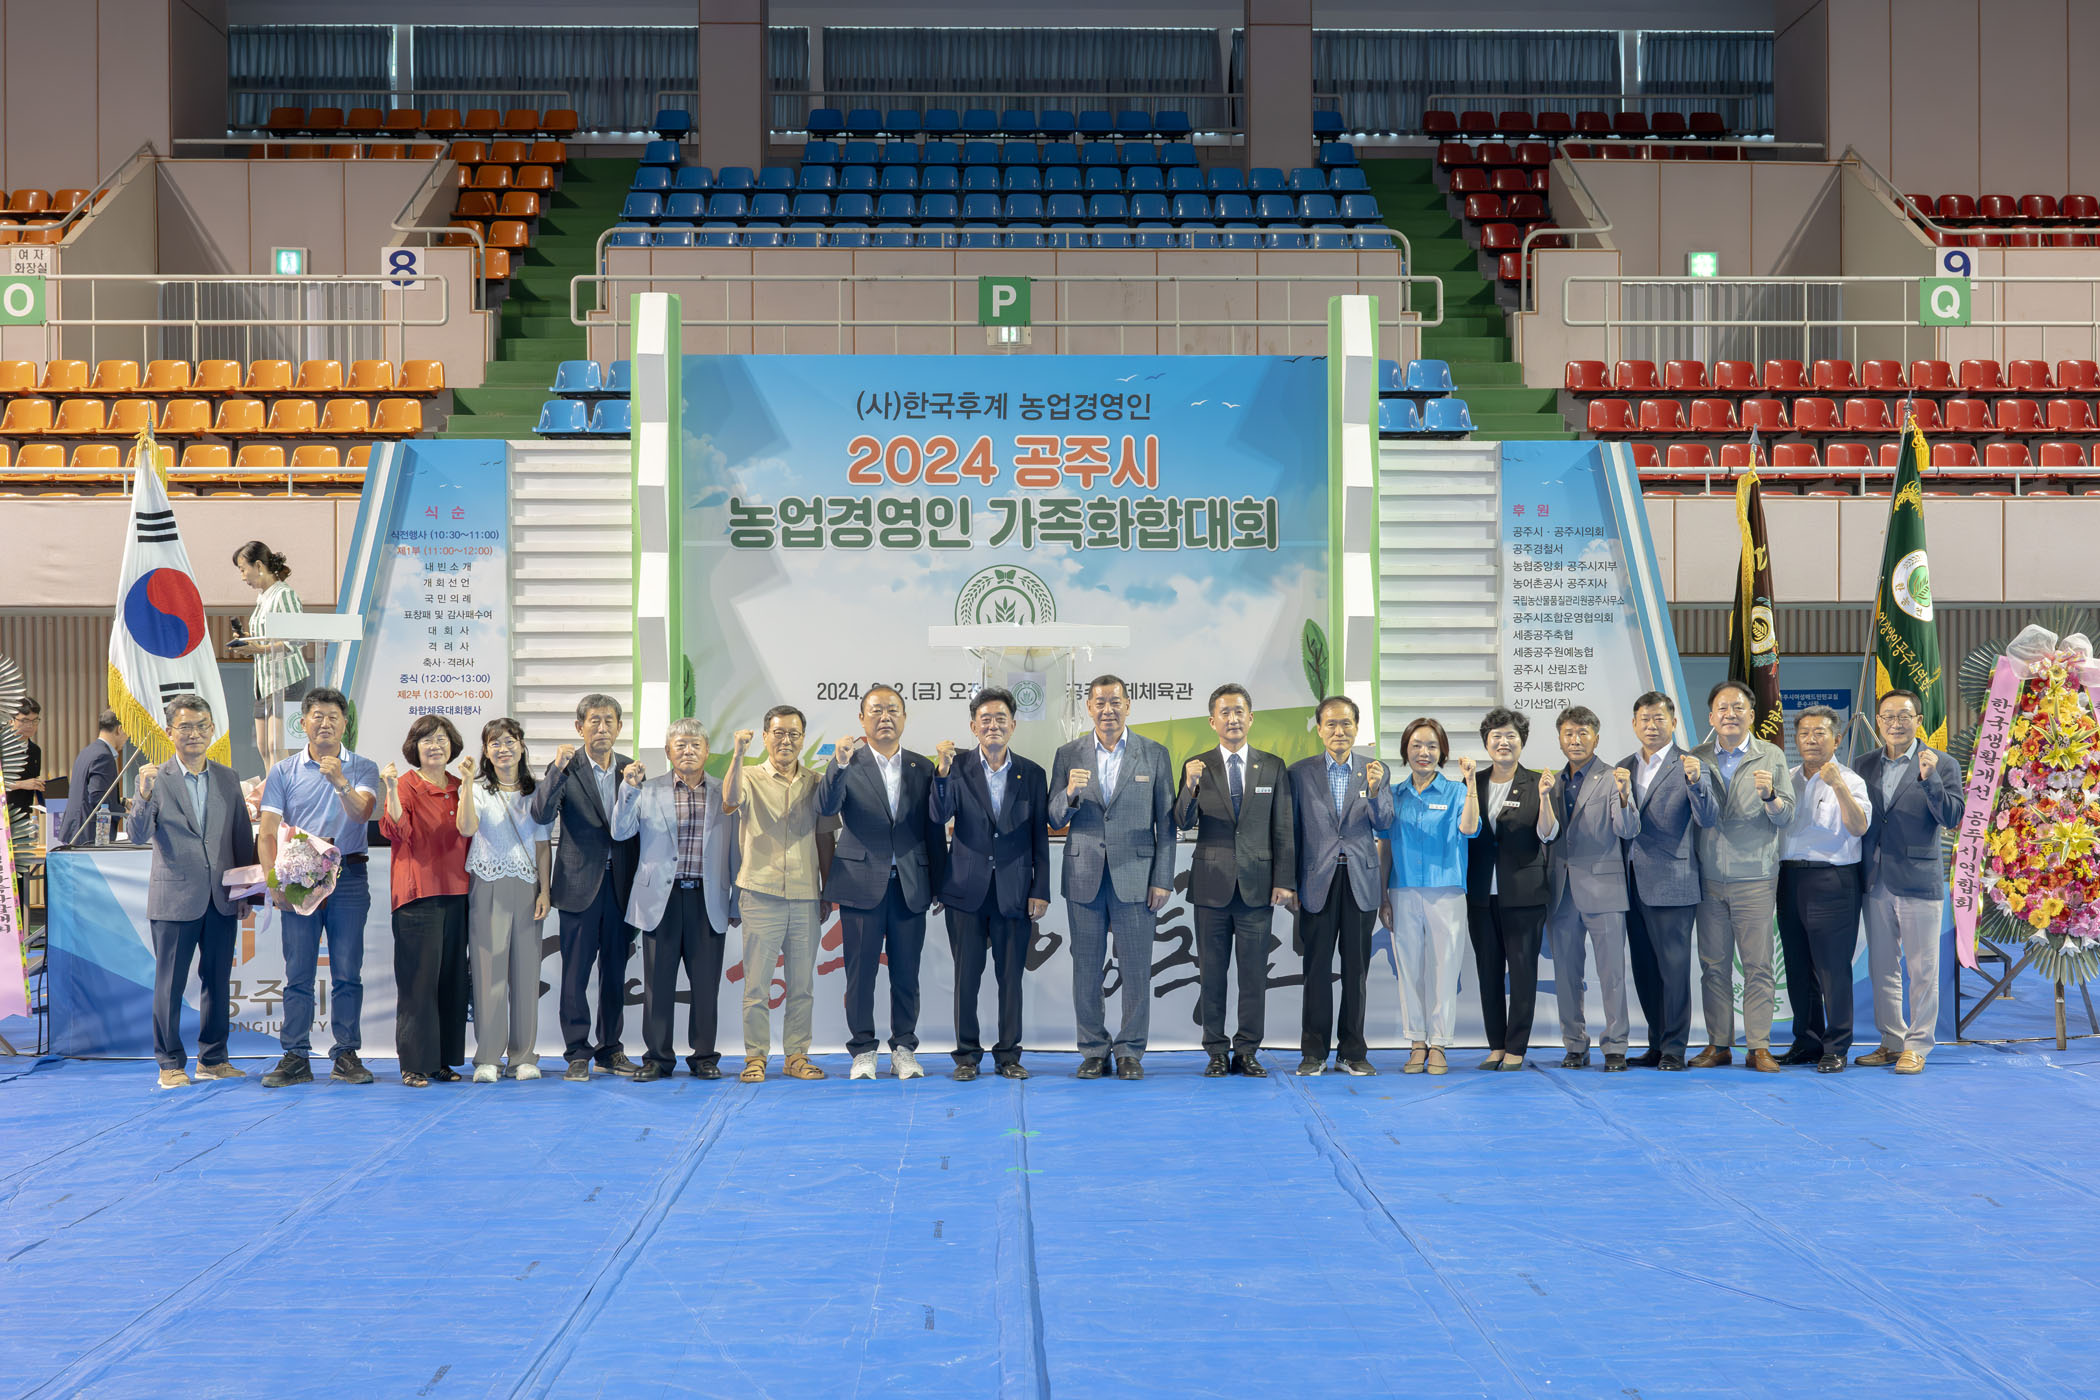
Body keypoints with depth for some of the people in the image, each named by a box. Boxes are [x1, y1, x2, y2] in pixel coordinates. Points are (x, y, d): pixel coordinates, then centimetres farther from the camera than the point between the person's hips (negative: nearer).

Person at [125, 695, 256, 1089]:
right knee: (170, 982, 2)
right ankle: (171, 1063, 10)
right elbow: (138, 836, -12)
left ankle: (213, 1059, 20)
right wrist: (144, 797, -29)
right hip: (174, 898, -4)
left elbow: (243, 837, 13)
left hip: (222, 898, 4)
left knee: (218, 981, 10)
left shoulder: (228, 779, 9)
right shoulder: (156, 780, -3)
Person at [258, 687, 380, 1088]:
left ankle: (347, 1056, 6)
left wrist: (339, 781, -28)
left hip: (348, 878, -1)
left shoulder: (362, 768, 6)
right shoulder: (284, 771, 8)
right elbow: (267, 833, 3)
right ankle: (295, 1058, 4)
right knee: (298, 972, 1)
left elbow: (361, 812, -11)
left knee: (347, 972, 1)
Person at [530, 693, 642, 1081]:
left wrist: (640, 882, 4)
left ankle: (610, 1049, 19)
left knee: (616, 971, 9)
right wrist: (558, 770, -25)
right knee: (575, 972, 0)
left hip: (621, 885, 3)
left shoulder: (631, 769, 8)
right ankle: (577, 1053, 7)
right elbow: (541, 815, -16)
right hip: (581, 884, -3)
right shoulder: (566, 769, -2)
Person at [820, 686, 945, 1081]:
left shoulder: (922, 767, 10)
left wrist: (938, 882, 8)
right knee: (861, 970, 1)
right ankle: (863, 1051, 10)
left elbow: (932, 828, 11)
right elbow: (826, 807, -14)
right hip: (862, 882, -2)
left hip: (910, 884, 2)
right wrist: (839, 765, -28)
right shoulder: (848, 765, 2)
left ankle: (904, 1049, 14)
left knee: (906, 972, 5)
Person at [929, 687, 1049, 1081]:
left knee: (1011, 976, 5)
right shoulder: (958, 768, 2)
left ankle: (1008, 1054, 15)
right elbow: (939, 815, -12)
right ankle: (967, 1054, 13)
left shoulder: (1032, 774, 5)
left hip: (1014, 893, 1)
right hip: (967, 890, -1)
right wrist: (943, 772, -26)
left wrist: (1040, 891, 1)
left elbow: (1040, 837, 5)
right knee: (966, 976, 3)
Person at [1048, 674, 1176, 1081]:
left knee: (1136, 969, 1)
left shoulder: (1154, 754, 3)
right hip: (1084, 876, 1)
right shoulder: (1068, 755, 6)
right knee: (1086, 968, 6)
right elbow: (1055, 819, 5)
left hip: (1135, 876, -1)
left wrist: (1163, 879, -3)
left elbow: (1165, 821, 3)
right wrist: (1070, 793, -17)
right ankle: (1093, 1050, 16)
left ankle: (1130, 1050, 12)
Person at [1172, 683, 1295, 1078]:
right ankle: (1216, 1052, 12)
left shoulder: (1273, 766, 6)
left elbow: (1284, 828, 5)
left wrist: (1285, 880, -1)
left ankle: (1247, 1050, 11)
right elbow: (1184, 823, -5)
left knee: (1255, 972, 2)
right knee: (1211, 972, 4)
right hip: (1212, 883, 0)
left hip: (1257, 884, 0)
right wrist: (1190, 788, -23)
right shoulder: (1197, 767, 4)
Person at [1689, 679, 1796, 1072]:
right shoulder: (1698, 758, 10)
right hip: (1709, 876, 2)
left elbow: (1786, 817, -1)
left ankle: (1759, 1047, 1)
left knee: (1758, 965, -3)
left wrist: (1770, 795, -20)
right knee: (1713, 964, 4)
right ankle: (1718, 1044, 11)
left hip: (1755, 877, -2)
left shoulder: (1772, 756, 5)